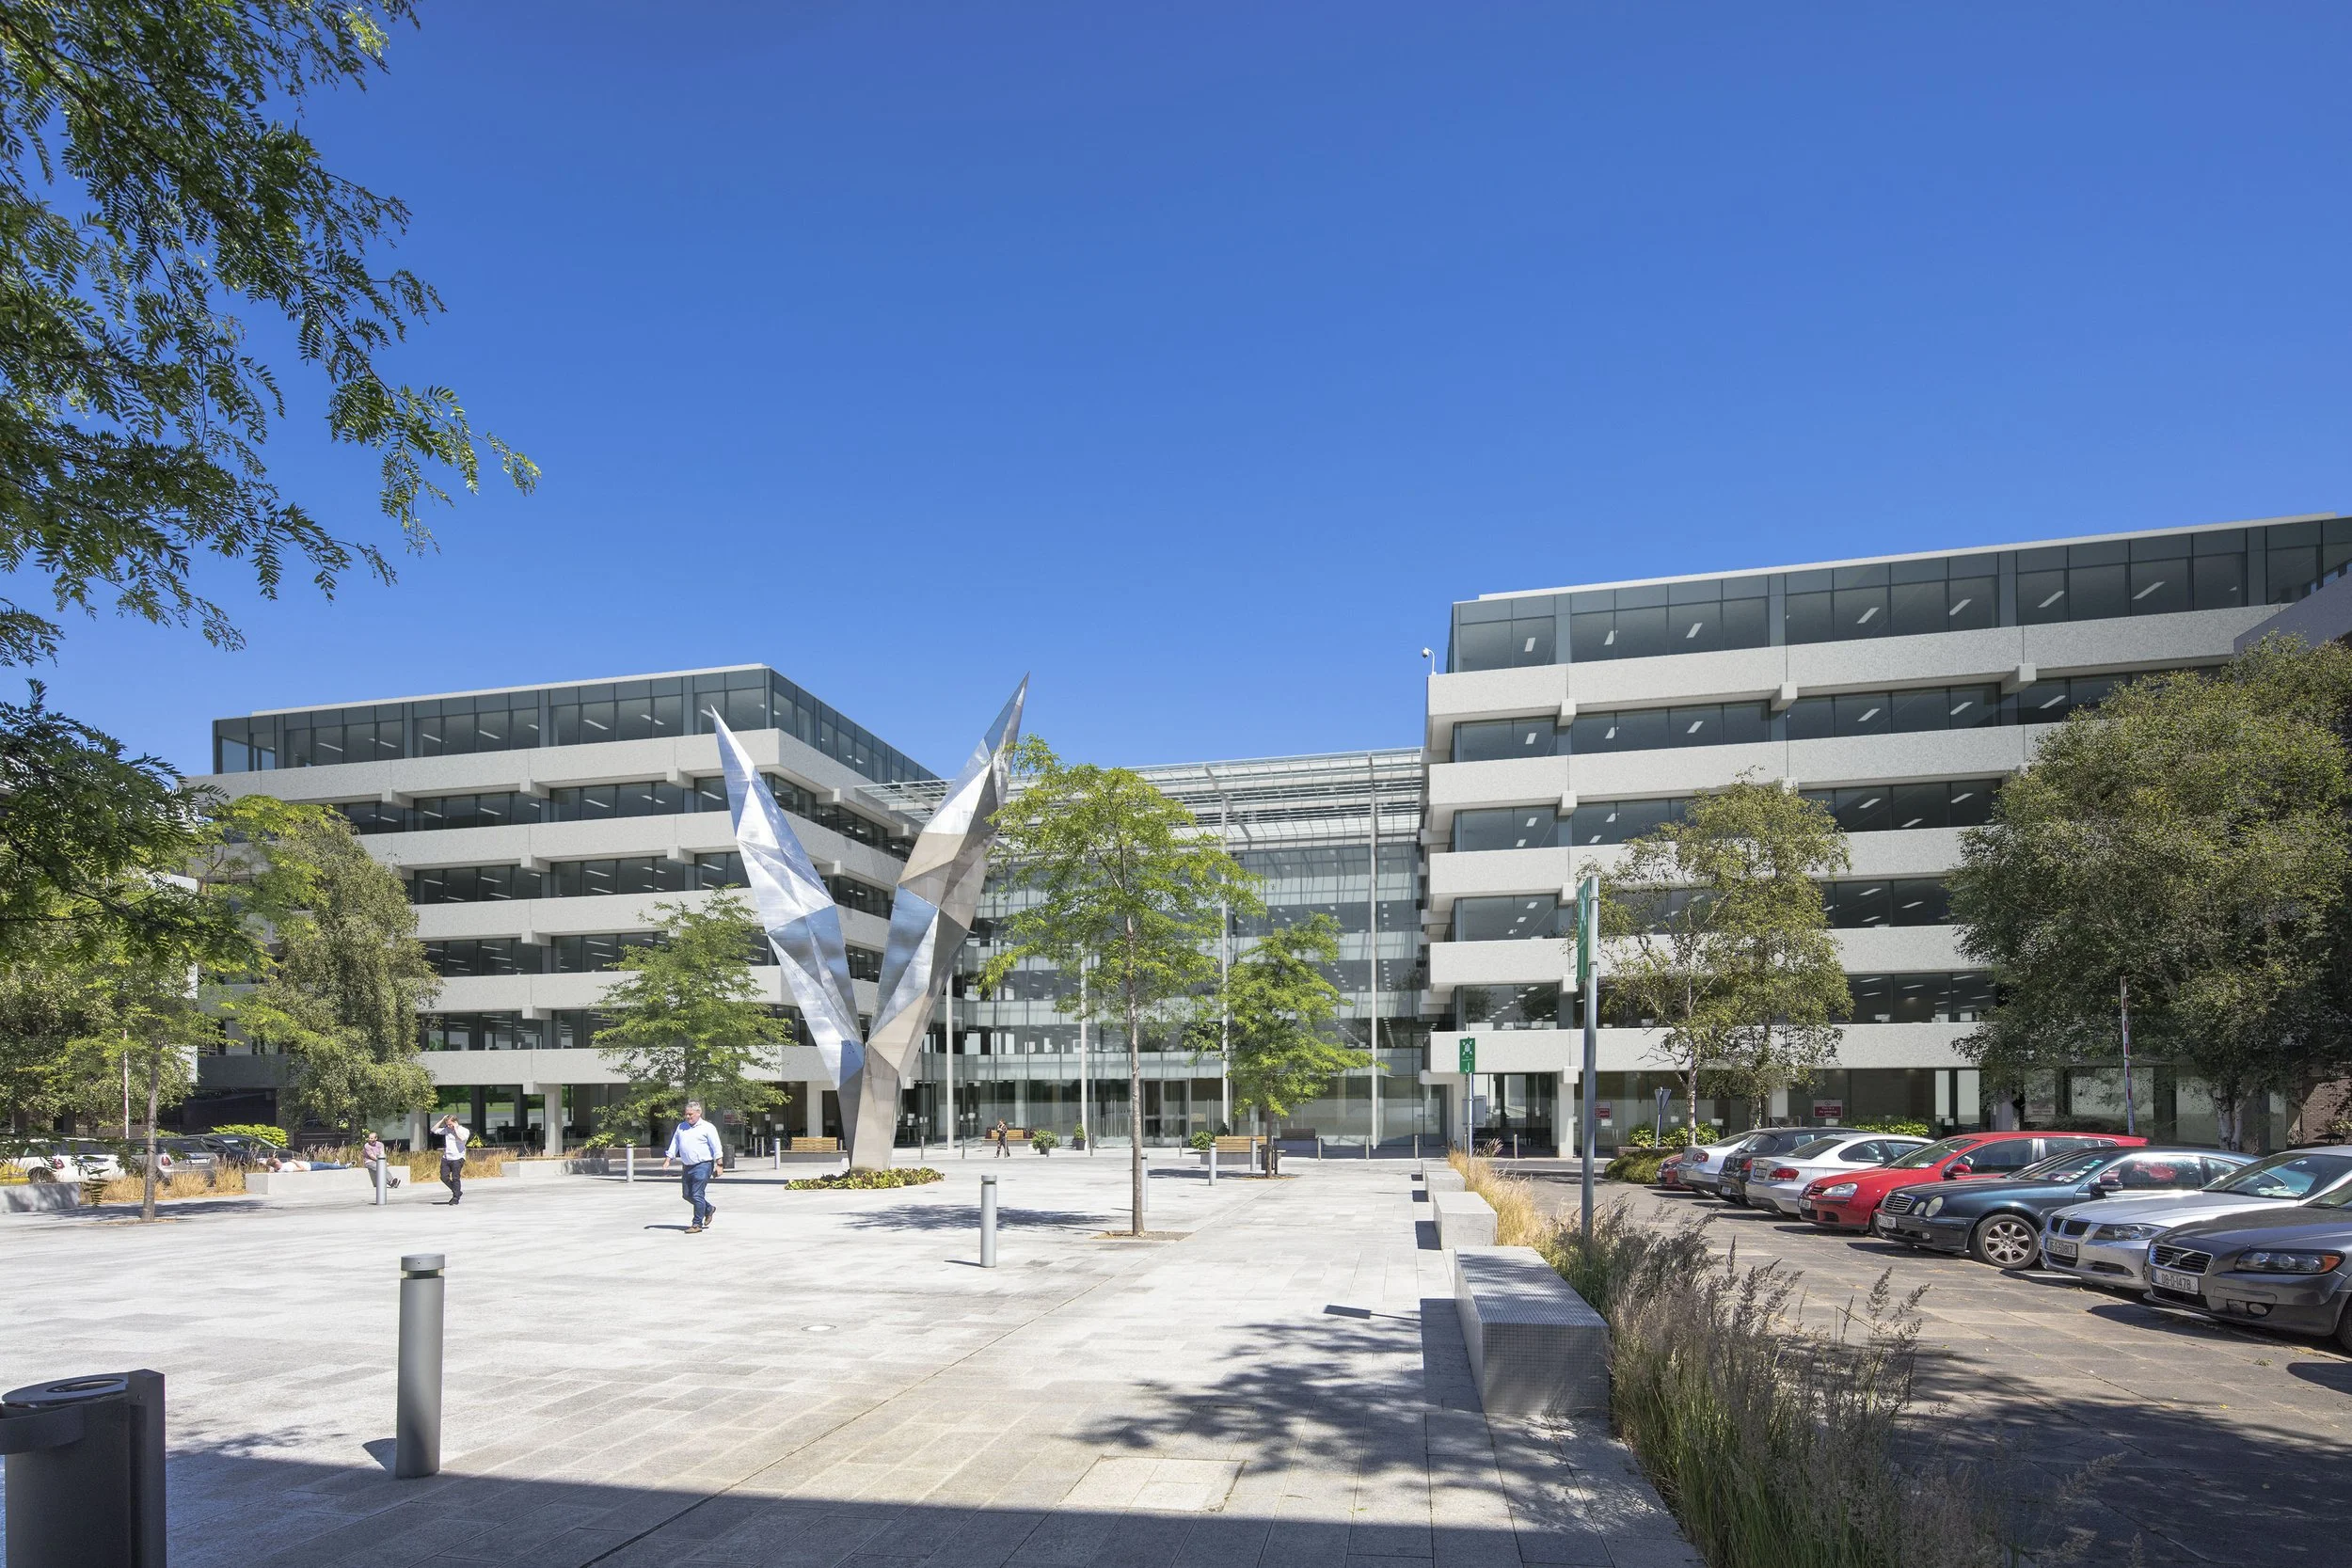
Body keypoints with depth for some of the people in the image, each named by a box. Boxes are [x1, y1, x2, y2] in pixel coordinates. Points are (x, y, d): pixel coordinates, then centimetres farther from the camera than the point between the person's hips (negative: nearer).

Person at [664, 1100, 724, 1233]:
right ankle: (709, 1209, 31)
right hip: (688, 1167, 7)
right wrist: (667, 1161, 9)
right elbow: (674, 1145, 17)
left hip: (703, 1165, -7)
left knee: (697, 1195, -9)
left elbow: (716, 1148, -7)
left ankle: (697, 1224, -1)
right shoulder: (681, 1127, 13)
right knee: (687, 1195, 10)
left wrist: (718, 1165, -12)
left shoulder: (707, 1128, -5)